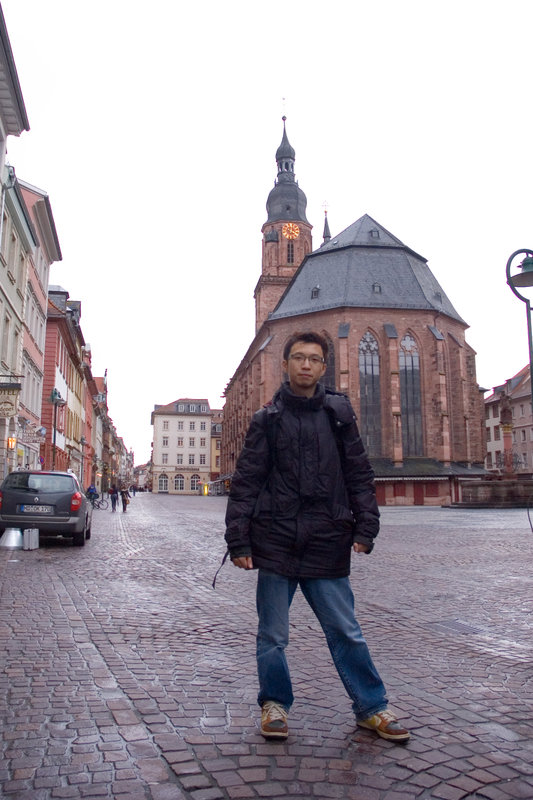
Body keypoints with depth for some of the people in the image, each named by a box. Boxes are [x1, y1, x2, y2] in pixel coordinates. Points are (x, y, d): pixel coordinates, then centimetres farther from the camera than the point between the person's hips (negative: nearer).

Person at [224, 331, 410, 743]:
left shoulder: (339, 414, 7)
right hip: (276, 543, 0)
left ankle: (371, 707, 27)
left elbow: (359, 474, 8)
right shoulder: (268, 419, 3)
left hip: (327, 544, 1)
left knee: (346, 632, 9)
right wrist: (238, 539, -4)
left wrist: (365, 527, 0)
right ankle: (275, 703, 32)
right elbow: (246, 482, 1)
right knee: (273, 635, 11)